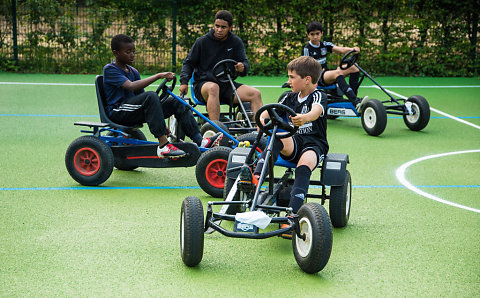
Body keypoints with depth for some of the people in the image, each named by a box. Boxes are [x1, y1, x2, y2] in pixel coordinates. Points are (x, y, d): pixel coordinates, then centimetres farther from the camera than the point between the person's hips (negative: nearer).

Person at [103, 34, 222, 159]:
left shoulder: (133, 72, 18)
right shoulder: (109, 69, -7)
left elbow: (140, 94, 17)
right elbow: (131, 86, -23)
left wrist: (161, 125, 7)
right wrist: (158, 76, -27)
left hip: (133, 113, 8)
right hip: (117, 112, -8)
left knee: (175, 101, -6)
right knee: (150, 96, -33)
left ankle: (199, 141, -14)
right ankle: (163, 145, -37)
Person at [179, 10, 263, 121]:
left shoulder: (236, 42, 7)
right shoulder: (203, 41, 0)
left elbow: (245, 63, 4)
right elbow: (188, 62, 8)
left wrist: (242, 67, -21)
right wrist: (184, 81, -8)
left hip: (226, 85, 3)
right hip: (203, 84, -3)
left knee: (256, 94, -19)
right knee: (213, 88, -40)